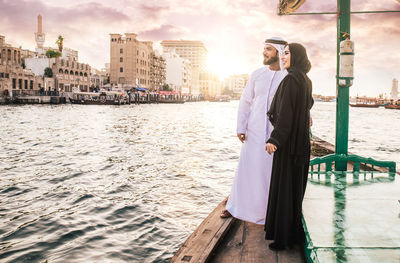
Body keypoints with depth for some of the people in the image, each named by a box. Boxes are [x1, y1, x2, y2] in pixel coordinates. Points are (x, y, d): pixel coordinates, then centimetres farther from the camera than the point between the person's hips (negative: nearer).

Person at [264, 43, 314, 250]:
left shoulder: (290, 80, -15)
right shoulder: (305, 81, 12)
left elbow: (286, 112, -24)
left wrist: (275, 139, -29)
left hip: (288, 140, -9)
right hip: (301, 140, 9)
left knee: (283, 185, -2)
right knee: (295, 184, 15)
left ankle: (283, 237, 7)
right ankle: (295, 233, 25)